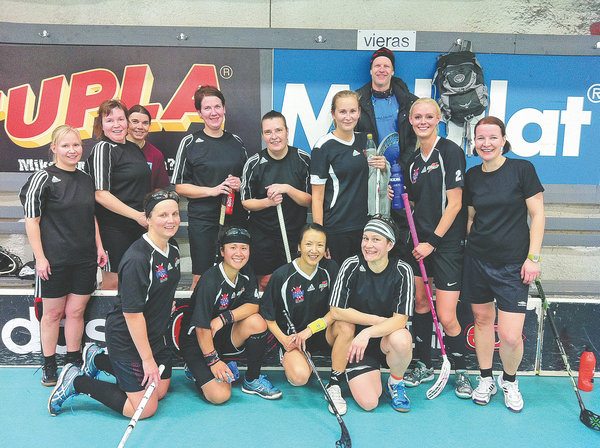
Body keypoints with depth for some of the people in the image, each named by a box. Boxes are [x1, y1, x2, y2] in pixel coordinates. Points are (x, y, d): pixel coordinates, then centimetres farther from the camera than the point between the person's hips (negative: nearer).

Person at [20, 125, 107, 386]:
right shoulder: (43, 178, -7)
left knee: (76, 311, 11)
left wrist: (99, 247, 13)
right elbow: (31, 220, -9)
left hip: (85, 259, 5)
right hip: (54, 261, -4)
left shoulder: (85, 179, 11)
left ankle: (74, 362, 25)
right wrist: (40, 257, -13)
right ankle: (49, 366, 21)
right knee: (53, 313, 7)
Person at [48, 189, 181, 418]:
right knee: (145, 409, -4)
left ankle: (98, 359, 31)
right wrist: (147, 359, -21)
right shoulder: (136, 259, -28)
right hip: (126, 340, -9)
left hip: (154, 335, 9)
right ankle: (77, 381, 8)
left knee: (160, 391, 19)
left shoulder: (172, 248, -1)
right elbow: (132, 314, -26)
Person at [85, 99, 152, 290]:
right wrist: (137, 215, -18)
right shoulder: (102, 148, -9)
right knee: (113, 282, 0)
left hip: (137, 225, 7)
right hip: (113, 227, -7)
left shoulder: (134, 147, 13)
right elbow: (101, 194, -18)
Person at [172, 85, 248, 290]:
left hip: (236, 219, 3)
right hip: (203, 221, -3)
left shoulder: (236, 141, 11)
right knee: (201, 278, 0)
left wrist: (240, 184, -3)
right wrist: (213, 190, -15)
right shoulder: (190, 142, 0)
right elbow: (180, 186, -2)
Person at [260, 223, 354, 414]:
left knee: (347, 326, -29)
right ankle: (289, 361, 11)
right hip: (292, 336, -2)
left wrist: (310, 330, -19)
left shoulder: (330, 269, -7)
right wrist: (284, 340, -17)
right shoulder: (282, 276, -14)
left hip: (322, 333, 3)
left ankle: (334, 385, -13)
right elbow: (267, 315, -5)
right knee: (299, 377, -29)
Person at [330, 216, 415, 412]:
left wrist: (368, 332, -33)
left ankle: (395, 383, -2)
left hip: (386, 337, 1)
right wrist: (379, 320, -14)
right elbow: (337, 311, -12)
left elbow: (400, 320, -17)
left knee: (402, 340, -36)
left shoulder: (402, 271, -12)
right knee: (368, 403, -16)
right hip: (356, 339, 0)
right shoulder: (351, 266, -12)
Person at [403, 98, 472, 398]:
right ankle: (424, 366, 28)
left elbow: (454, 203, -14)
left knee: (446, 317, -5)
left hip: (447, 241, -6)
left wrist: (433, 241, -14)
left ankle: (461, 371, 18)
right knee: (420, 302, 12)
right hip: (420, 240, 6)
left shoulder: (450, 151, -11)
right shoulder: (413, 159, 10)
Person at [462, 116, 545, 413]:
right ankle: (486, 379, 32)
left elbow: (537, 215, -5)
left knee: (510, 336, -6)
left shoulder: (522, 169, -6)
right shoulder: (472, 176, 6)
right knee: (482, 319, 12)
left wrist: (533, 257, -9)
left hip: (513, 264, -4)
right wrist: (471, 246, 10)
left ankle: (509, 380, 23)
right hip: (477, 260, 4)